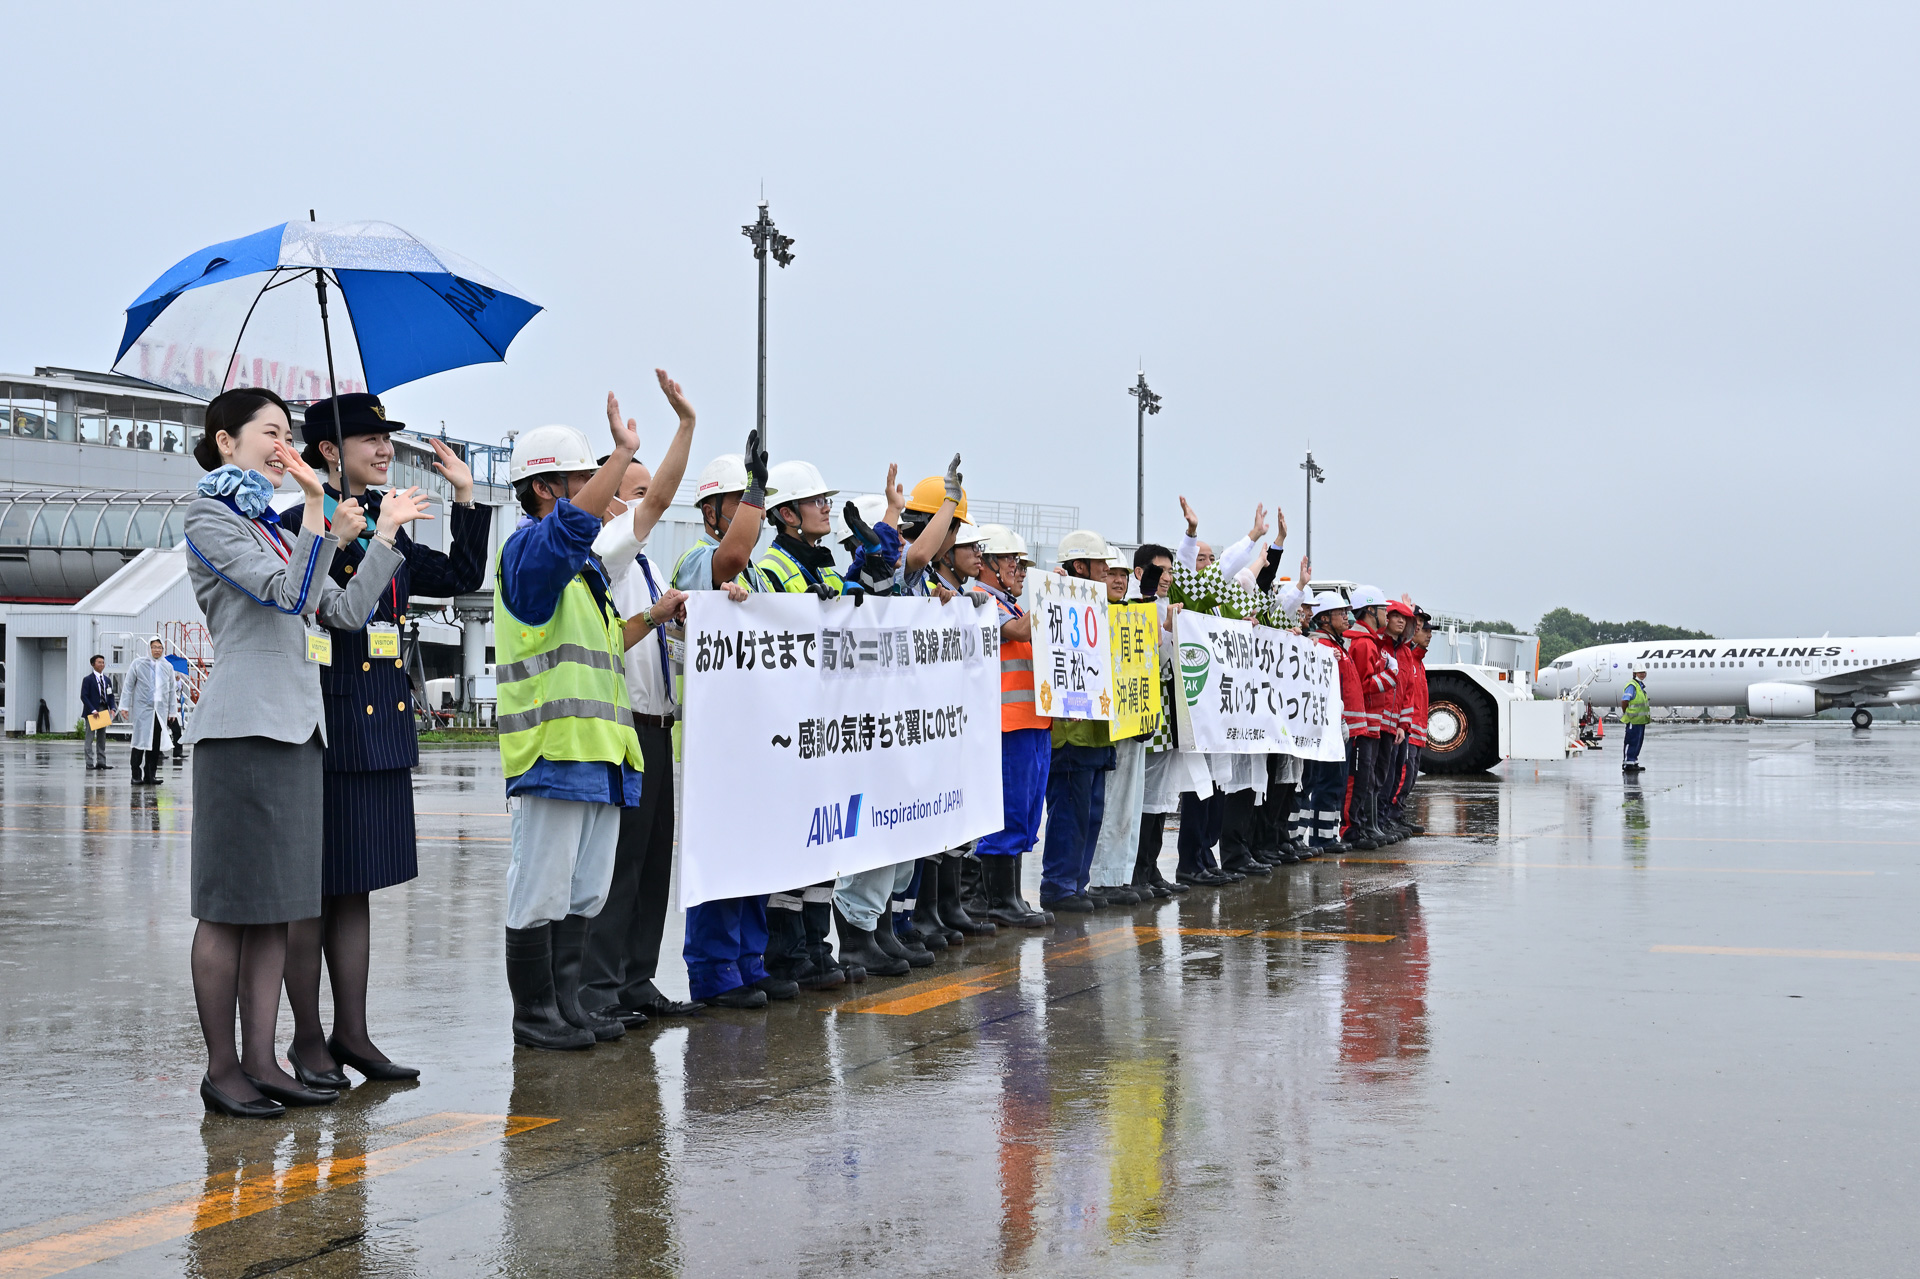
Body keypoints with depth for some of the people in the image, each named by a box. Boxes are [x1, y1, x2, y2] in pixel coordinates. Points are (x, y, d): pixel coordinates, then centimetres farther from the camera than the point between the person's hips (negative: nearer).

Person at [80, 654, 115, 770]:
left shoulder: (107, 680, 14)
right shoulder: (88, 680, -4)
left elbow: (111, 696, 15)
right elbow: (84, 696, -10)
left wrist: (112, 708, -3)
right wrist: (93, 710, -19)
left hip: (104, 711, 6)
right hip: (92, 711, -6)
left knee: (102, 738, 9)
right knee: (90, 738, -3)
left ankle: (101, 762, 13)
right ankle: (90, 763, -3)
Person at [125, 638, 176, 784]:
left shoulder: (167, 667, 13)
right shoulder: (138, 664, 3)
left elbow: (171, 690, 16)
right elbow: (129, 685, 4)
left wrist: (172, 711, 13)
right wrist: (126, 706, -2)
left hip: (160, 710, 3)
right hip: (142, 709, -3)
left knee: (156, 744, 0)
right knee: (140, 742, -4)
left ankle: (150, 775, 6)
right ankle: (137, 776, 0)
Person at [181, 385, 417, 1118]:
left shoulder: (272, 528, 21)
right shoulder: (211, 516, -4)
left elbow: (345, 610, 16)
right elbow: (289, 594, -17)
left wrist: (385, 533, 15)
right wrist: (320, 514, -18)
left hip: (295, 728, 8)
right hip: (242, 728, -8)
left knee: (276, 905, 7)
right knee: (230, 906, -3)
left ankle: (261, 1060, 10)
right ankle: (221, 1069, 3)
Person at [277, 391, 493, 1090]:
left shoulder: (387, 537, 15)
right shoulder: (297, 526, -7)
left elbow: (462, 577, 20)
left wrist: (466, 495, 16)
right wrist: (341, 533, -23)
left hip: (382, 732, 7)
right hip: (322, 731, -7)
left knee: (355, 889, 11)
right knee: (310, 892, 2)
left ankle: (352, 1033, 17)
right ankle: (308, 1039, 12)